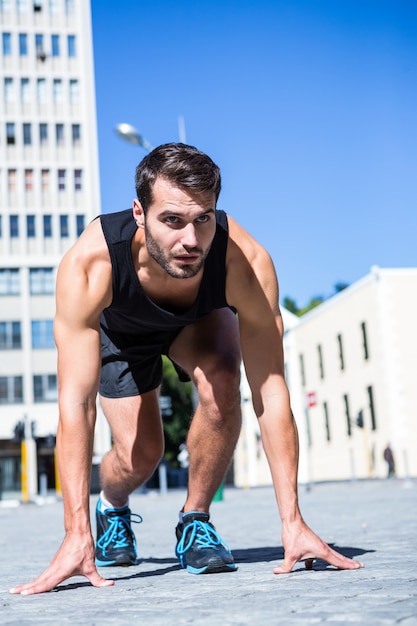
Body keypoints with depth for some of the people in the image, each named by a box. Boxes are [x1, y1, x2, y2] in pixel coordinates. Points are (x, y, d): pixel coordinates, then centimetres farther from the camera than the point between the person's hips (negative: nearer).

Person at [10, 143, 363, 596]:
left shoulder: (246, 263, -41)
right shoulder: (88, 266, -43)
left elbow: (270, 393, -35)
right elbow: (75, 403, -42)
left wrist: (292, 522, -37)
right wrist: (76, 535, -45)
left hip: (199, 320, 1)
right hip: (119, 329, 0)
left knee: (220, 381, -30)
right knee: (139, 452, -13)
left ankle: (195, 522, -7)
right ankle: (112, 508, 25)